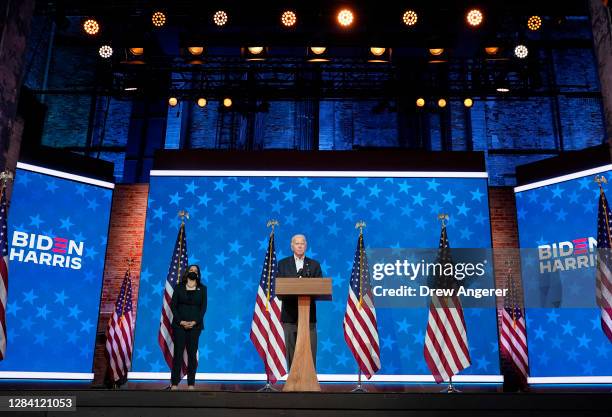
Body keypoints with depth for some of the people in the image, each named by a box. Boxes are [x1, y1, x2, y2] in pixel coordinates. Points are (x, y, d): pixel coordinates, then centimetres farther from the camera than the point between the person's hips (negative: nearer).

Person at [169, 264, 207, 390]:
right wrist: (180, 321, -11)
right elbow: (173, 305, 0)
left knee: (192, 353, 3)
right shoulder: (179, 287, 5)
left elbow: (203, 307, 1)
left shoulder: (202, 288, 7)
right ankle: (174, 383, 4)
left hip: (195, 325, 1)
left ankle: (191, 383, 7)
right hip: (179, 324, -1)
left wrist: (195, 322, -12)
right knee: (178, 353, -1)